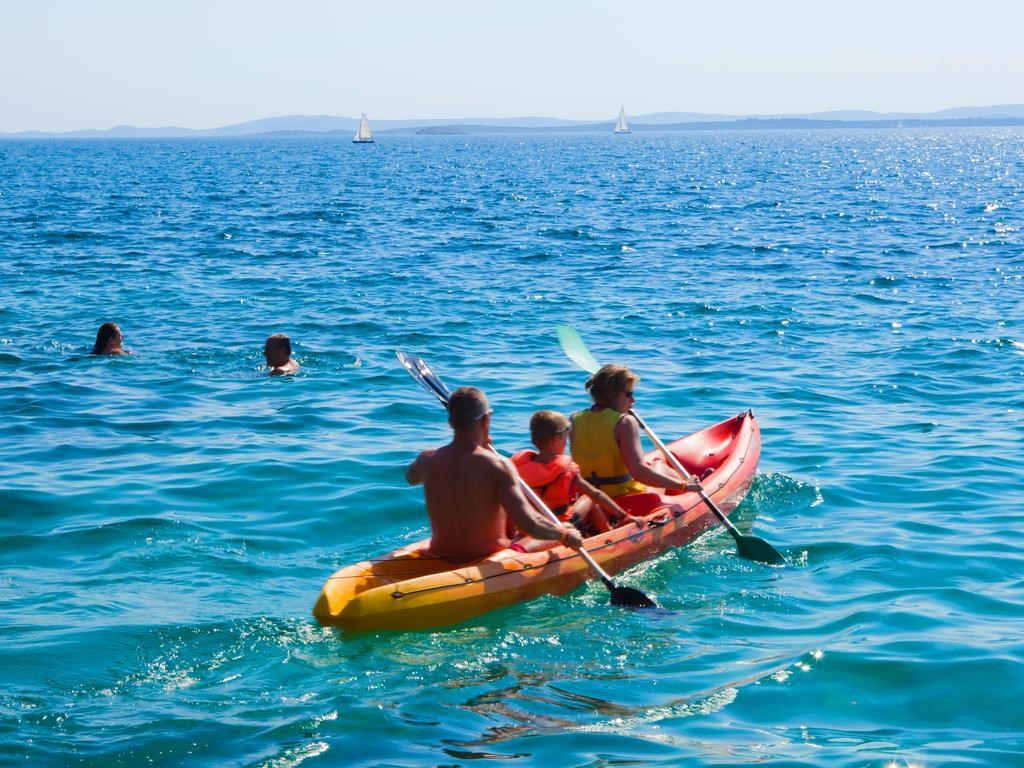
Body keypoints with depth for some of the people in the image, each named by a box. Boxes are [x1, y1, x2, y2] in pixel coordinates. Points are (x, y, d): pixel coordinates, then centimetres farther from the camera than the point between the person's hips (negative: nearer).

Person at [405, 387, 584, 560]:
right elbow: (527, 522, -28)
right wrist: (564, 534, -8)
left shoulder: (428, 461, -8)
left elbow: (411, 477, 19)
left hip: (440, 559, 5)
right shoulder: (497, 466, -21)